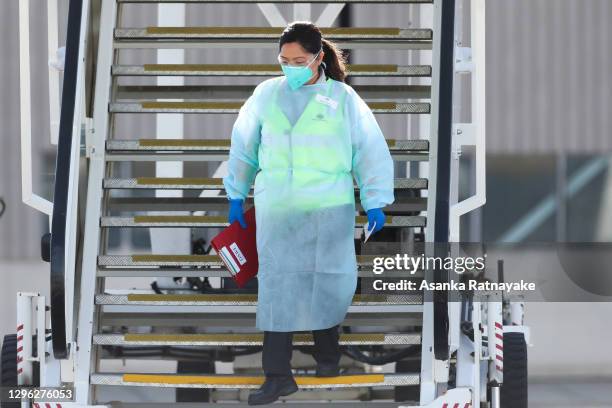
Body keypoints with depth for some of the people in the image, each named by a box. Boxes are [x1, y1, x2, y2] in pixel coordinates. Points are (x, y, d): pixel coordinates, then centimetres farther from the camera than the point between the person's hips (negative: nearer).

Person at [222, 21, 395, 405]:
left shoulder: (343, 99, -1)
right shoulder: (266, 94, 6)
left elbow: (372, 150, 1)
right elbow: (244, 145, 16)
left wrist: (376, 202, -2)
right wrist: (236, 194, 19)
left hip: (330, 208, -1)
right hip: (276, 208, 2)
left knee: (331, 283, 2)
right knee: (277, 286, -2)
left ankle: (327, 350, 30)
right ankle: (278, 376, -1)